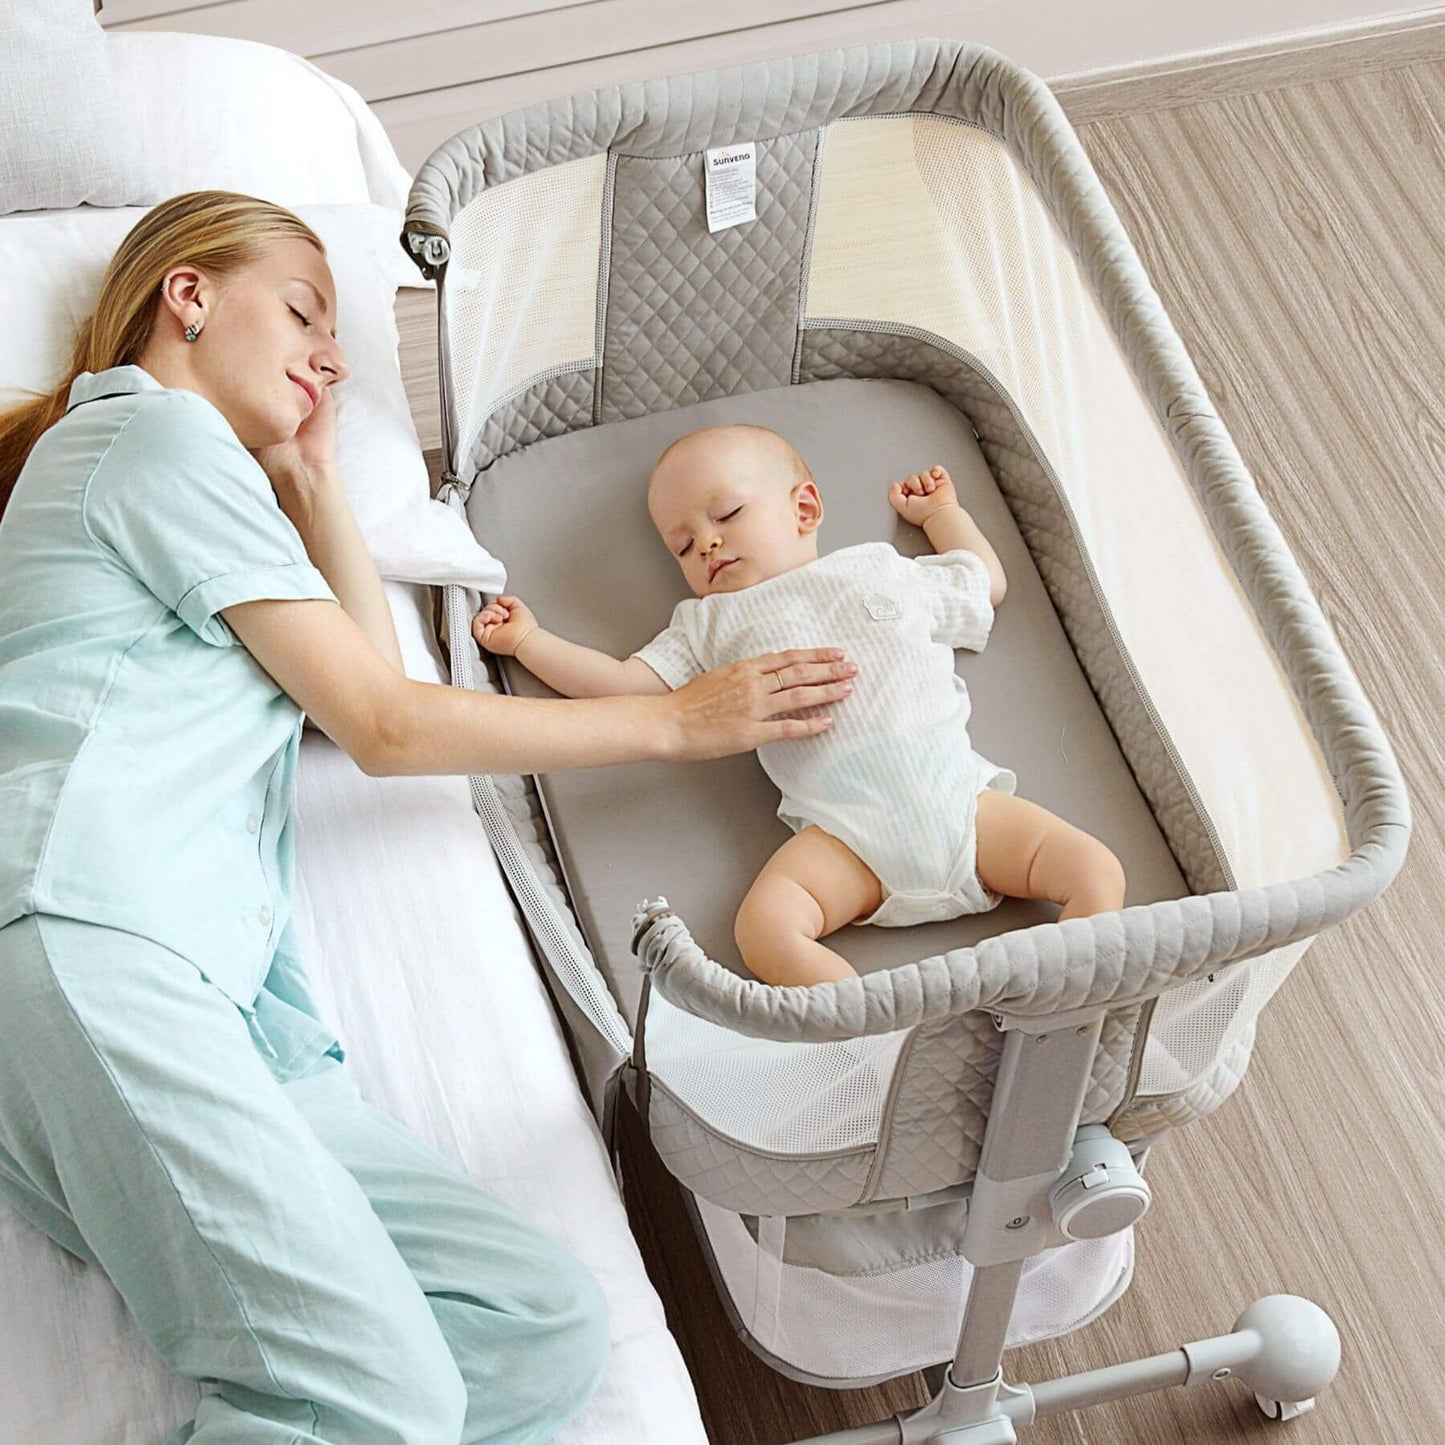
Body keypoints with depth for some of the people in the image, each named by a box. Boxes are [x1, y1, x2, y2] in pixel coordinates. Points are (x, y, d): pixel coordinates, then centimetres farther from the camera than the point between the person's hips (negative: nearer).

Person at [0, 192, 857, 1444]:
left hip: (211, 1000, 10)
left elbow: (377, 678, 33)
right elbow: (381, 726, 6)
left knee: (550, 1328, -14)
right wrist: (680, 720, 12)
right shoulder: (157, 429, 10)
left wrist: (310, 473, 33)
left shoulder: (194, 470, 38)